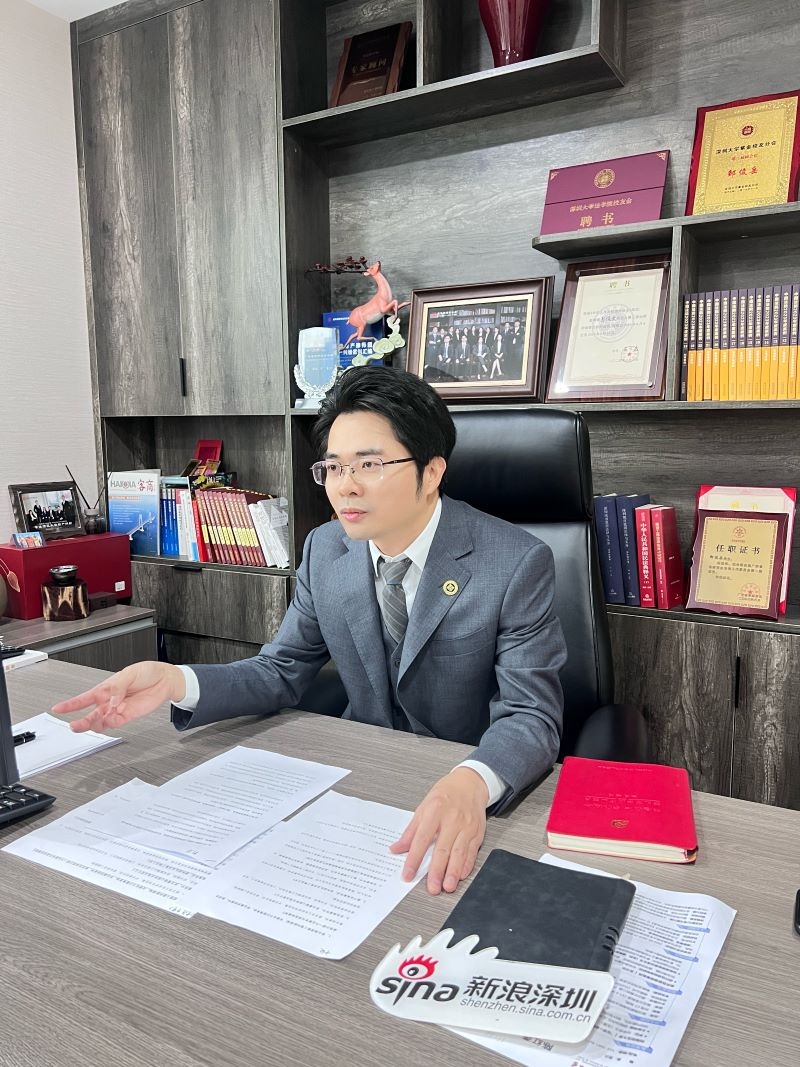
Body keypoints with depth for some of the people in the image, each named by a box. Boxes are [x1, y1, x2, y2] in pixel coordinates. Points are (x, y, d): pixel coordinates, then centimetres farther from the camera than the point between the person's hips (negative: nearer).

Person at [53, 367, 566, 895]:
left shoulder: (518, 563, -18)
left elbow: (530, 716, -21)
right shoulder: (326, 549, -3)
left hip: (485, 798, -4)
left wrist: (471, 784, -43)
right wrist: (174, 681, -17)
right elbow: (281, 673, 2)